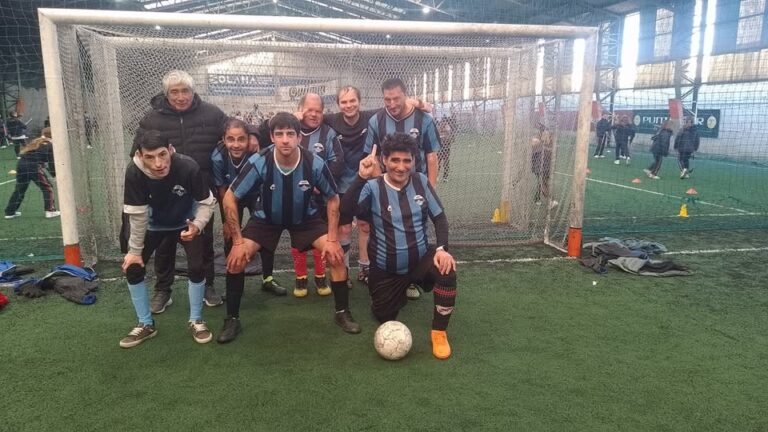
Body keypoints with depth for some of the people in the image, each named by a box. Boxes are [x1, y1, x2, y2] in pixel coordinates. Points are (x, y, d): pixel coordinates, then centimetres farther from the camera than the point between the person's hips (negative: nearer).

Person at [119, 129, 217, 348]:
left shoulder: (188, 167, -36)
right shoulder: (134, 172, -33)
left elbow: (207, 202, -22)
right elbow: (137, 215, -21)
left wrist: (197, 225, -40)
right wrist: (135, 250, -13)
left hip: (186, 222, -1)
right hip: (153, 224, 2)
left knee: (197, 267, -15)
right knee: (132, 268, -5)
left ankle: (196, 321, 8)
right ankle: (146, 324, 16)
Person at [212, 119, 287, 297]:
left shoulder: (257, 153, -35)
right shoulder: (218, 157, -31)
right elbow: (222, 190, -15)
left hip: (255, 195, 0)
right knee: (230, 236, 0)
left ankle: (268, 279, 14)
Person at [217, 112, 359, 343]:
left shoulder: (315, 164, -29)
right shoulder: (259, 163, -31)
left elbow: (333, 199, -11)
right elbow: (229, 198, -20)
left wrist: (332, 239, -16)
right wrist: (237, 241, -20)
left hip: (305, 217, 0)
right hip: (267, 218, 0)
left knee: (336, 255, -15)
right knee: (236, 260, -15)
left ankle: (342, 313, 7)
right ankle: (232, 320, 7)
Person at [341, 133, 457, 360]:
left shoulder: (420, 181, -5)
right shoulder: (373, 187, -15)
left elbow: (439, 217, -1)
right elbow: (346, 209, -32)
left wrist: (441, 248, -18)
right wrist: (362, 178, -46)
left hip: (421, 259, 1)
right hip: (386, 270, -1)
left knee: (446, 271, -30)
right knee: (384, 318, 12)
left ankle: (439, 332, -9)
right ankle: (401, 291, 47)